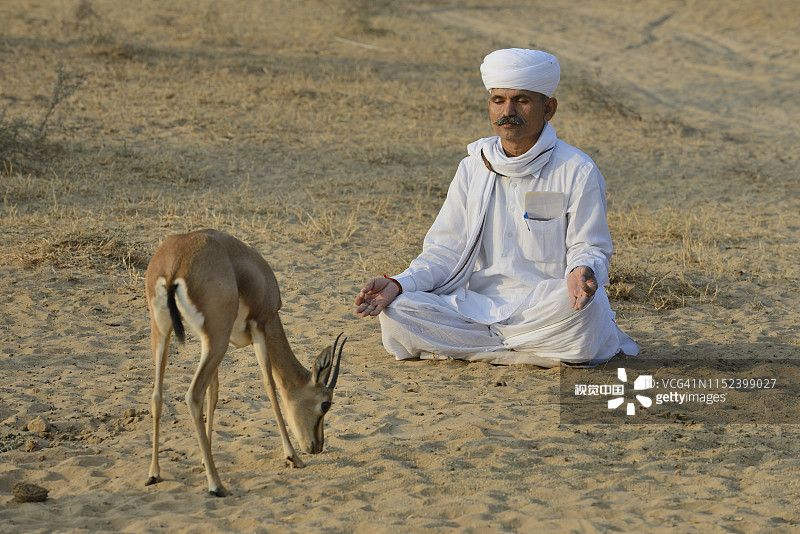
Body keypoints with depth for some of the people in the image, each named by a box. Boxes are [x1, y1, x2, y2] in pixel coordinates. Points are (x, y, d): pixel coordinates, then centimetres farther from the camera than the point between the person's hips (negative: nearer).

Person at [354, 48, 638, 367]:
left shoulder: (577, 172, 1)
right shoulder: (473, 168, 13)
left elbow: (589, 248, -2)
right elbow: (446, 250, 12)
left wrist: (583, 271, -28)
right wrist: (399, 284, -7)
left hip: (549, 308, -4)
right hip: (481, 303, 4)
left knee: (582, 305, -39)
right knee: (396, 313, -22)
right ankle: (537, 349, -18)